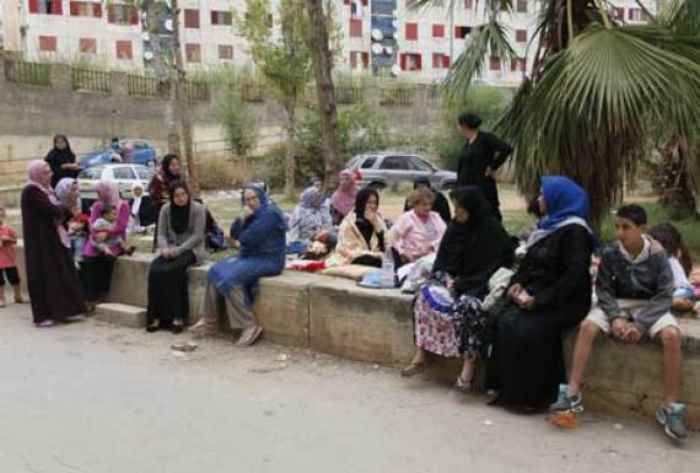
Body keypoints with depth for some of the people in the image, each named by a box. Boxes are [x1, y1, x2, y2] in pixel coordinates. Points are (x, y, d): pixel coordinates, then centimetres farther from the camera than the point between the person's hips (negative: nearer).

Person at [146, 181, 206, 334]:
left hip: (191, 249, -4)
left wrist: (179, 250, -19)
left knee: (173, 270, -33)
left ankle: (178, 317, -25)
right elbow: (161, 234, 7)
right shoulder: (166, 209, 7)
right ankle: (155, 316, -21)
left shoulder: (197, 209, -6)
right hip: (170, 249, 4)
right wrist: (164, 248, -14)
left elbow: (197, 236, -10)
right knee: (154, 269, -26)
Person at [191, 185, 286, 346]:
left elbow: (249, 239, -22)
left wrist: (241, 241, -1)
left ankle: (250, 327, -20)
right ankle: (209, 321, 5)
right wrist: (243, 219, -7)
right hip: (250, 256, 10)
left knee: (229, 279, -24)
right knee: (215, 272, 1)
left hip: (267, 260, -10)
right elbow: (234, 234, 9)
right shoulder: (252, 213, 14)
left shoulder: (269, 213, -15)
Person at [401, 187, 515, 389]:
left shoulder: (492, 230, -12)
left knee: (468, 305, -36)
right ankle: (420, 355, -17)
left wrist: (461, 284, -17)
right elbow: (443, 259, 12)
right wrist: (447, 278, -9)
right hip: (455, 281, 6)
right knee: (426, 293, -17)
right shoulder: (456, 227, 7)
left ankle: (468, 367, -34)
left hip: (481, 285, -6)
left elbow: (492, 267, -14)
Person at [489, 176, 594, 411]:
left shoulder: (574, 231, -11)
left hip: (562, 302, -8)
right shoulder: (549, 225, 16)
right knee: (497, 316, -16)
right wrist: (517, 283, -1)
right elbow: (529, 262, 19)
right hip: (533, 293, 8)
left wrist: (540, 300, -21)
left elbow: (574, 276, -19)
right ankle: (506, 388, -11)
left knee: (526, 328, -29)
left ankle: (532, 395, -13)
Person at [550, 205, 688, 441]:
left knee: (672, 335, -31)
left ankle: (670, 407, -21)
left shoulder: (657, 254, -15)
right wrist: (615, 317, -20)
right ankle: (572, 393, -21)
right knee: (587, 326, -25)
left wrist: (640, 324, -23)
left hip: (650, 305, -1)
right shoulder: (610, 252, -11)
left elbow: (665, 295, -13)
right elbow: (603, 288, -4)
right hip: (618, 303, 2)